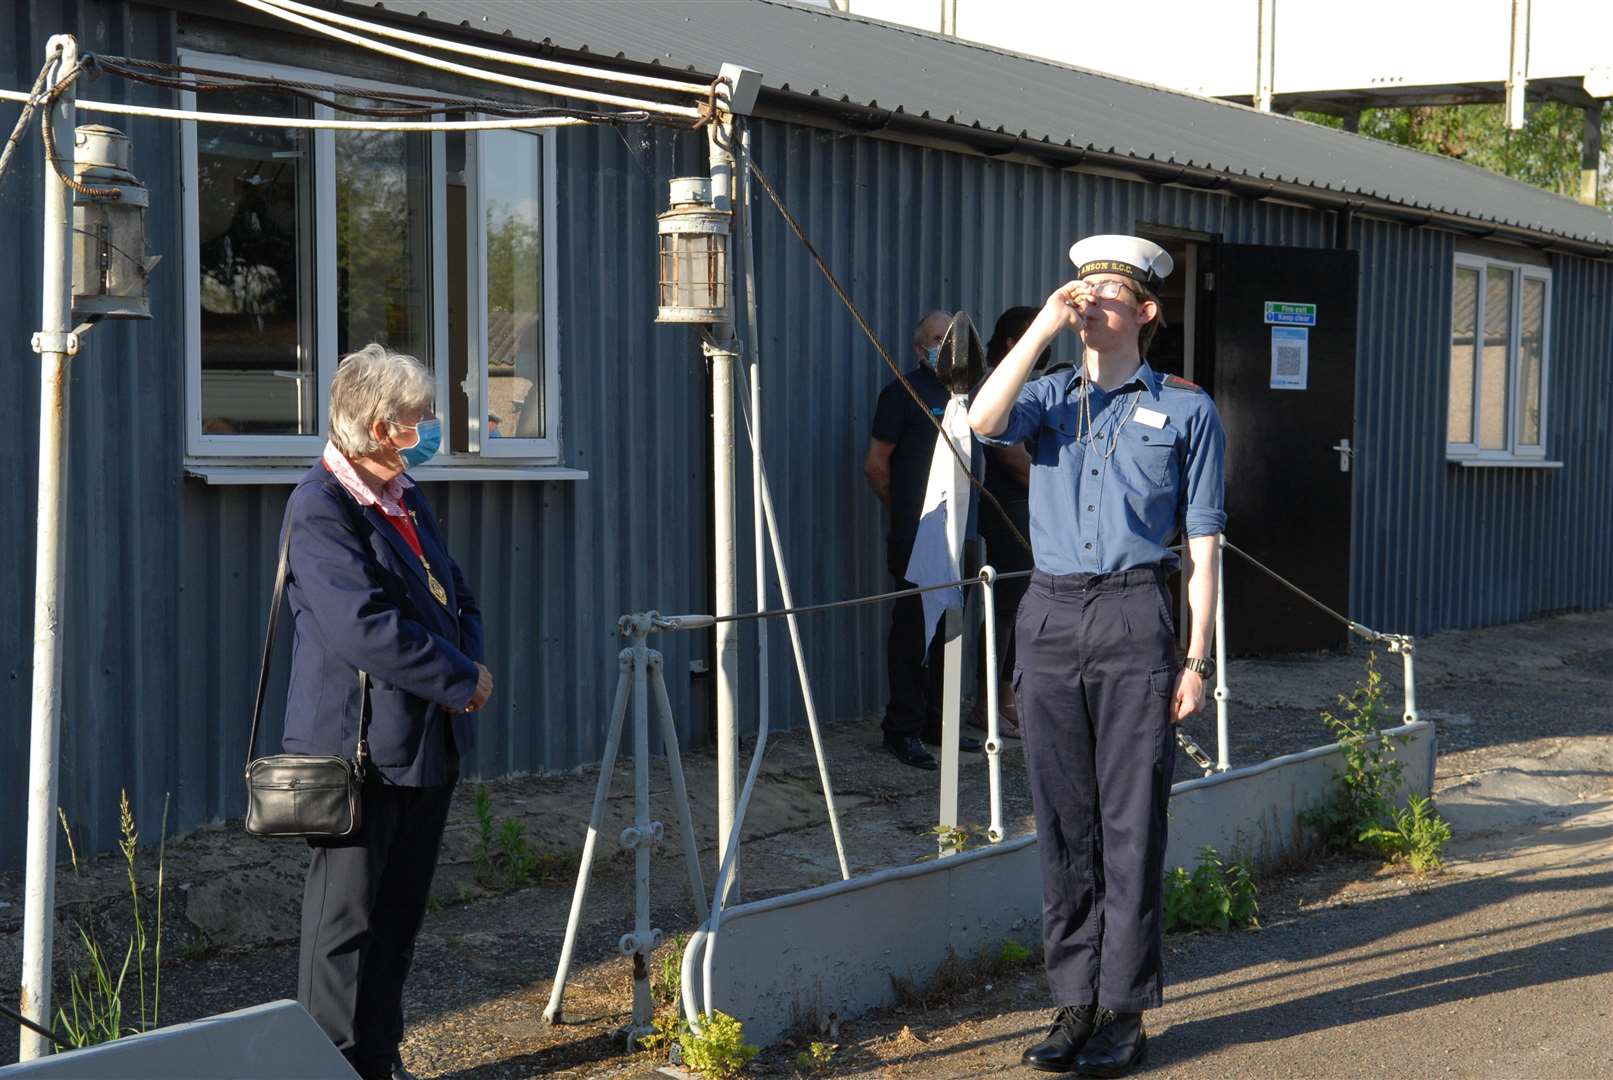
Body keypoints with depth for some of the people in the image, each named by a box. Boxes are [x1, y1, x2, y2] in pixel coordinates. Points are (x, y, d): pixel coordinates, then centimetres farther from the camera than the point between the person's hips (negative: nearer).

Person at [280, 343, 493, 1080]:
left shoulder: (407, 500, 13)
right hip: (359, 750, -8)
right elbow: (364, 627, -24)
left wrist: (467, 665, -2)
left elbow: (458, 599, 19)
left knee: (399, 916, 15)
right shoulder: (320, 508, -15)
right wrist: (463, 679, -16)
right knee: (347, 922, 0)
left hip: (425, 743, 9)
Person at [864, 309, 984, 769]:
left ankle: (937, 721, 23)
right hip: (916, 537, -7)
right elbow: (875, 464, -6)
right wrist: (905, 509, 4)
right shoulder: (904, 391, -6)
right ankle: (903, 729, 2)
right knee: (911, 629, -4)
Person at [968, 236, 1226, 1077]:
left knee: (1130, 824, -1)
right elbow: (984, 422, -11)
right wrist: (1044, 325, -10)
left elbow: (1204, 544, 4)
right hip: (1049, 619, 3)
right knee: (1062, 823, 7)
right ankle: (1075, 1001, 15)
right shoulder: (1052, 397, 13)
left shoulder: (1185, 410, 6)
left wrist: (1197, 660, -2)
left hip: (1133, 620, -3)